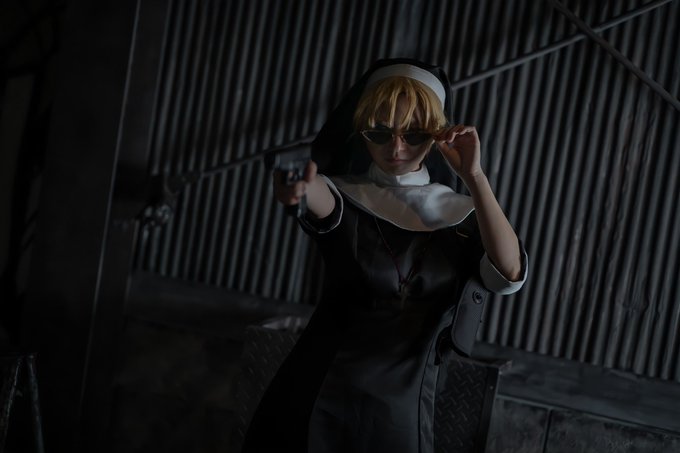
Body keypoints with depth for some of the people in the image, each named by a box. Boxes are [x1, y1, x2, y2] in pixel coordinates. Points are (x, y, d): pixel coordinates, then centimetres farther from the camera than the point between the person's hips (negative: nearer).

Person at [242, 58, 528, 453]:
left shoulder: (460, 214, 3)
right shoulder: (344, 195, -1)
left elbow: (509, 276, -14)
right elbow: (320, 198, -26)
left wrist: (474, 176, -20)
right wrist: (299, 185, -50)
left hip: (404, 406, 1)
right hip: (320, 394, -1)